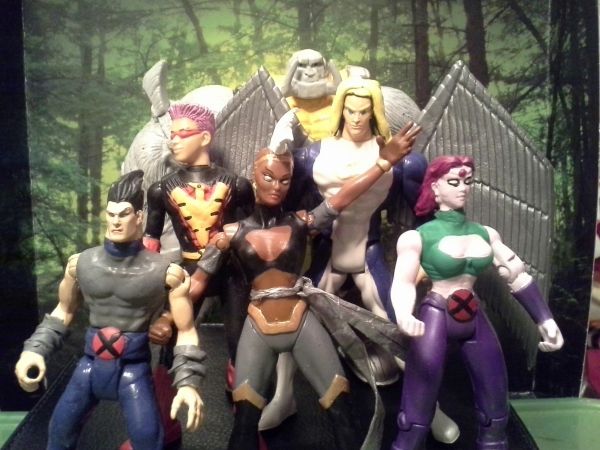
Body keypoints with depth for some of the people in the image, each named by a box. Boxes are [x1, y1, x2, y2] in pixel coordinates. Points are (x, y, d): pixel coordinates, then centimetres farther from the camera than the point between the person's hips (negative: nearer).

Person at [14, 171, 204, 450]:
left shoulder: (165, 272, -14)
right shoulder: (80, 263, -1)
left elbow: (186, 331, -8)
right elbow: (64, 311, 15)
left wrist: (187, 382, -18)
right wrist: (35, 349, 4)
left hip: (134, 367, -3)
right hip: (91, 363, 4)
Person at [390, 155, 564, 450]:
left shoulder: (486, 234, 7)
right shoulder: (417, 237, -7)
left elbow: (518, 275, 10)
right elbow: (402, 282, -18)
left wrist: (545, 319, 2)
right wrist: (404, 316, -39)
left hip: (475, 319, 5)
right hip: (435, 317, -5)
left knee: (496, 414, 14)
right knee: (415, 419, -4)